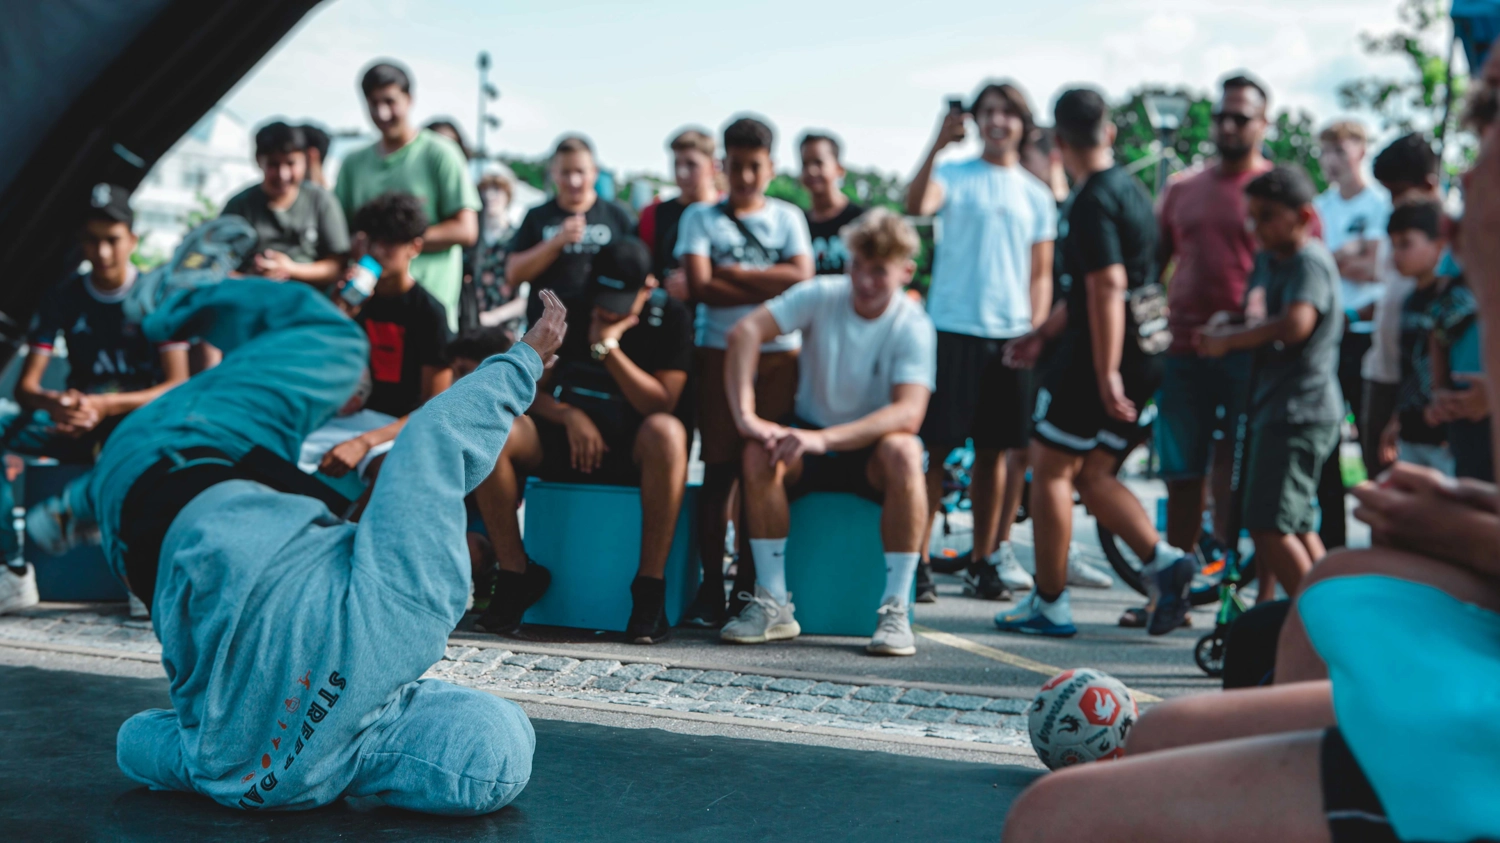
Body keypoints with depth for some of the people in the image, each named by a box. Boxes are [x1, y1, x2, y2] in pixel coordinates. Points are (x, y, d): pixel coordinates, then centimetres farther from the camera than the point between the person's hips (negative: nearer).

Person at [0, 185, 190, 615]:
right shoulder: (63, 298, 1)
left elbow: (178, 385, -14)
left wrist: (106, 406, -29)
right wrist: (54, 403, -31)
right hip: (77, 423, 3)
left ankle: (69, 510, -29)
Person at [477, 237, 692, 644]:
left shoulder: (670, 316, -5)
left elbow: (661, 403, -12)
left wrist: (608, 347, -21)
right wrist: (568, 415, -16)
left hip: (631, 451, -3)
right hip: (564, 440, 3)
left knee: (667, 432, -38)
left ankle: (650, 588, -31)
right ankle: (516, 574, -14)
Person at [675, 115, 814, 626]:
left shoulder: (787, 217, 14)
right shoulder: (700, 218, 9)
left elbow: (801, 276, -1)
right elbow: (700, 286, -5)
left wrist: (735, 272, -4)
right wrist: (770, 286, -5)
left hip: (780, 354, 1)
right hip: (721, 351, -1)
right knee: (719, 469, -5)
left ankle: (748, 582, 8)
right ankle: (711, 584, -1)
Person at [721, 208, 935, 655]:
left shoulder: (913, 327, -15)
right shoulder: (821, 295, -9)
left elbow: (909, 413, -29)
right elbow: (744, 332, -20)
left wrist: (825, 439, -40)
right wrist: (745, 416, -33)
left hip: (871, 453, -2)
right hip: (810, 438, 2)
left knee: (902, 452, -35)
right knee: (759, 453, -29)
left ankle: (896, 609, -28)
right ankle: (773, 605, -21)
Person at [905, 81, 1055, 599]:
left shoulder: (1036, 195, 13)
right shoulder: (955, 176, 3)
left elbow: (1040, 275, 14)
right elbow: (916, 205, -19)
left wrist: (1035, 332, 2)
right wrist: (938, 146, -28)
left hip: (1010, 335, 3)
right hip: (953, 328, -3)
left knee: (995, 449, 9)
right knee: (935, 444, -4)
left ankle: (982, 560, 19)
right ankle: (916, 557, 0)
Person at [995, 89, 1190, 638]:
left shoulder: (1093, 202, -15)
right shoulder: (1130, 189, 16)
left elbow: (1107, 288, -23)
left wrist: (1106, 375, -25)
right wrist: (1041, 334, 29)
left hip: (1104, 353, -9)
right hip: (1147, 355, 9)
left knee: (1050, 468, 3)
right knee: (1091, 474, 15)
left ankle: (1050, 606, 8)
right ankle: (1162, 561, 0)